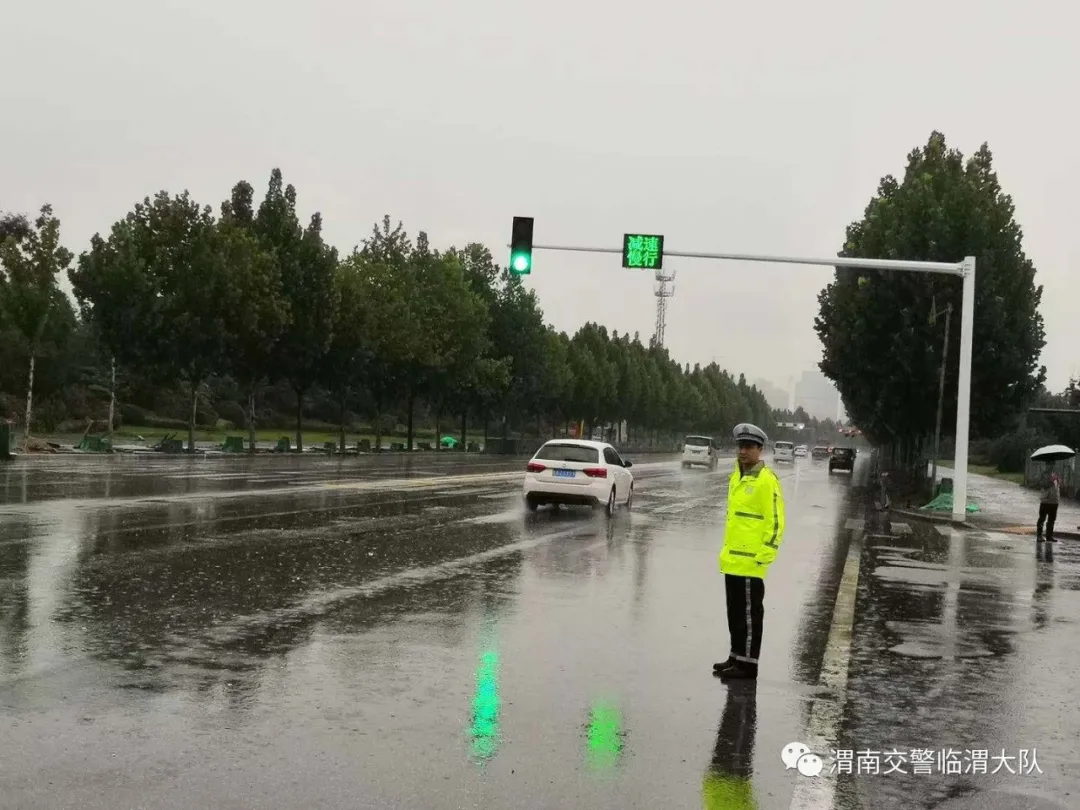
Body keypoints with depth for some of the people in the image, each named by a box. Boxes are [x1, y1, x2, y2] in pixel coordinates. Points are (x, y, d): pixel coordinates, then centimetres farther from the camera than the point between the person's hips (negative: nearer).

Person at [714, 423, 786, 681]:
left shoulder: (766, 480, -13)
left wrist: (764, 557, -17)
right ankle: (736, 657, 25)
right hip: (732, 560, 9)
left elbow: (776, 522, -15)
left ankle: (747, 664, 5)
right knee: (735, 613, 15)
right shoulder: (736, 476, 13)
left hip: (750, 562, -8)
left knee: (749, 614, -1)